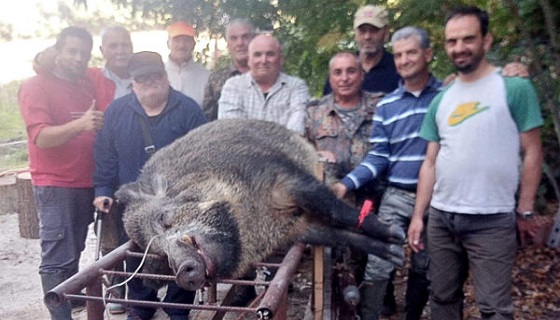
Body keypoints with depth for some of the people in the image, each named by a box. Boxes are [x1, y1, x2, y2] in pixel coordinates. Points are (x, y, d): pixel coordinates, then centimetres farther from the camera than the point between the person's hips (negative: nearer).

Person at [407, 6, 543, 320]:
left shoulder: (515, 87, -4)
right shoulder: (441, 101, 11)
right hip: (441, 217, 5)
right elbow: (431, 162, 11)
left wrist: (525, 210, -6)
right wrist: (418, 215, 7)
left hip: (493, 221, -5)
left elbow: (532, 153, -4)